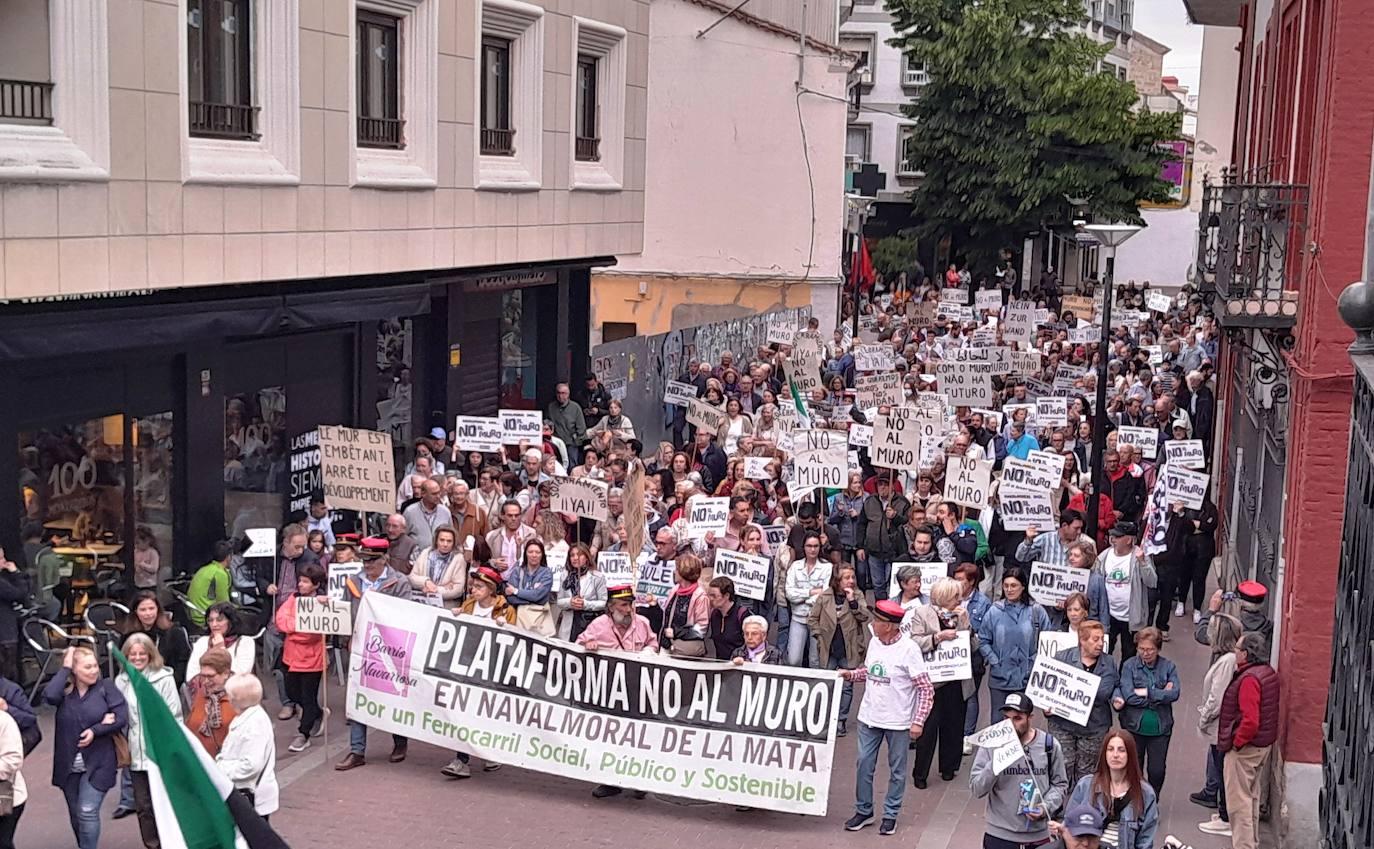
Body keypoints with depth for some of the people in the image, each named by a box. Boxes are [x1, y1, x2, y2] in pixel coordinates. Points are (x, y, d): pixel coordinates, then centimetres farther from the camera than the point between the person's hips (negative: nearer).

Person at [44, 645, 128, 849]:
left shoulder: (106, 688, -4)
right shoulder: (64, 690, 0)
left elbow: (122, 717, -7)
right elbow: (49, 696, -22)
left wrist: (95, 730, -16)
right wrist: (64, 669, -15)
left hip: (97, 764, -3)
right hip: (69, 766, 3)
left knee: (88, 812, -12)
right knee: (76, 816, 14)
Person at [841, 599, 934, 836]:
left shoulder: (908, 649, -18)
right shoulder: (874, 642, 0)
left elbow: (926, 690, -15)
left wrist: (918, 721, -18)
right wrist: (851, 674, -2)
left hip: (897, 721, -5)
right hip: (869, 717, 5)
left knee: (897, 770, 10)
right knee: (864, 765, 11)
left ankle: (890, 815, 25)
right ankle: (863, 811, 26)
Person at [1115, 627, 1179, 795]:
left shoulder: (1168, 666, -1)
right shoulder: (1129, 666, -6)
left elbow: (1174, 693, -14)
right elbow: (1128, 696, -17)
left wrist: (1146, 692, -17)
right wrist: (1161, 695, -13)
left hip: (1160, 727, 1)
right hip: (1134, 726, -1)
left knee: (1157, 771, 5)